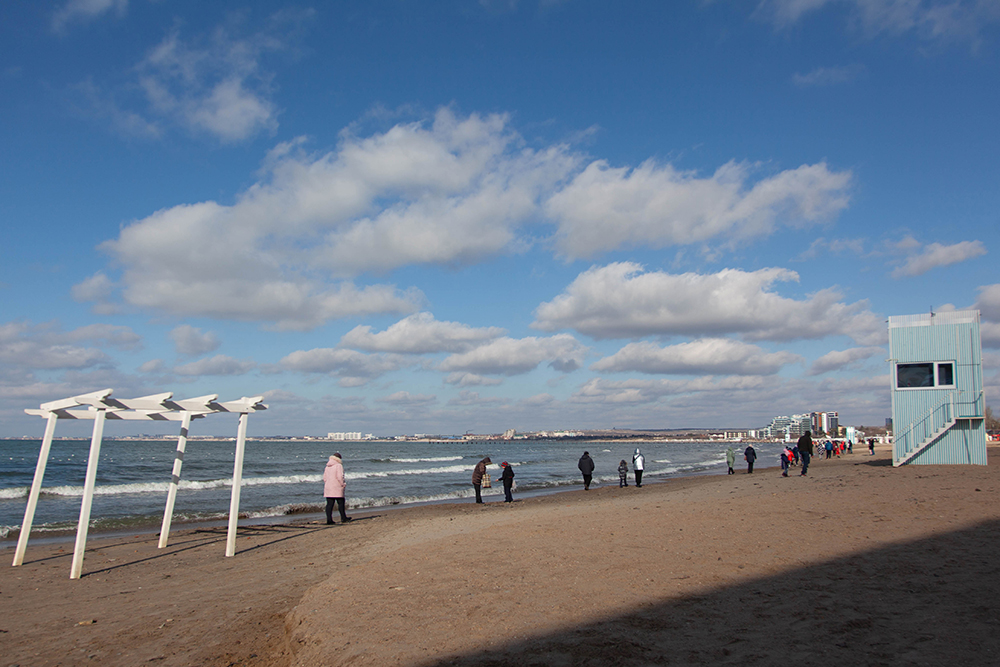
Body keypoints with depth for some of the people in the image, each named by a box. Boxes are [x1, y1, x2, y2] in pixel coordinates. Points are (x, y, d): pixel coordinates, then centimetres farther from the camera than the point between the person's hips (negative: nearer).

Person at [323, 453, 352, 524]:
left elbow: (324, 477, 13)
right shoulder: (338, 466, -8)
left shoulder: (327, 467, 13)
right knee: (341, 503, 7)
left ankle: (329, 520, 1)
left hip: (328, 488, 6)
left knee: (329, 504, 4)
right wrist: (343, 484, -5)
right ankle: (343, 518, 14)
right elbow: (340, 477, -17)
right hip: (337, 489, -6)